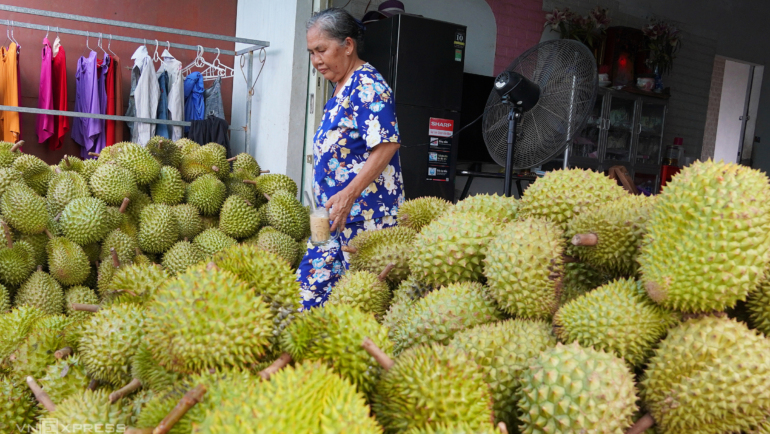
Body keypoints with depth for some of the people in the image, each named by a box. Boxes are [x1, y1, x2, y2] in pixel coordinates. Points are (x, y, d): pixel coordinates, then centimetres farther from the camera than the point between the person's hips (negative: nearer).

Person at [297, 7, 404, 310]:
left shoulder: (368, 85, -12)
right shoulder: (341, 89, 18)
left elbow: (386, 145, -21)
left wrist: (348, 195, -26)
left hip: (364, 215, -10)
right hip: (335, 214, 10)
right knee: (311, 284, 9)